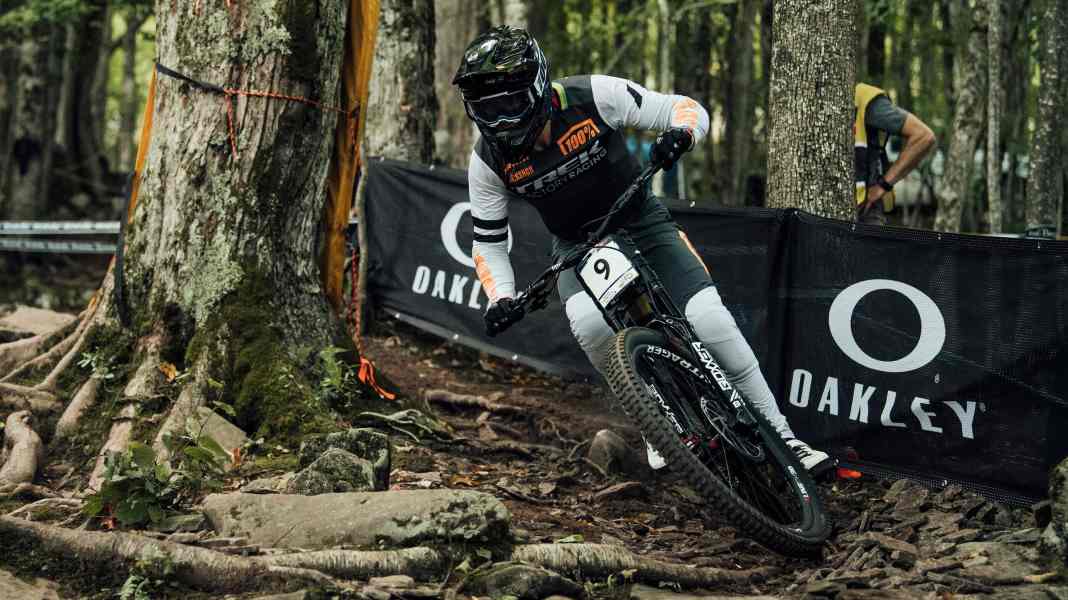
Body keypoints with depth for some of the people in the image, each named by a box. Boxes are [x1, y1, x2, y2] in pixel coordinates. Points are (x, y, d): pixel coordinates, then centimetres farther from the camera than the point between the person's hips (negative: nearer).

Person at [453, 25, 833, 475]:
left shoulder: (591, 96, -22)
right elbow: (489, 242, -3)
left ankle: (782, 440, -4)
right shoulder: (488, 160, -15)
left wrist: (681, 133, -37)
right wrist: (501, 298, -20)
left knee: (711, 322, -18)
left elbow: (686, 109, -14)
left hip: (641, 223, -1)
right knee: (590, 323, -32)